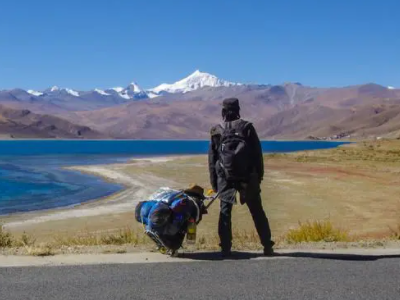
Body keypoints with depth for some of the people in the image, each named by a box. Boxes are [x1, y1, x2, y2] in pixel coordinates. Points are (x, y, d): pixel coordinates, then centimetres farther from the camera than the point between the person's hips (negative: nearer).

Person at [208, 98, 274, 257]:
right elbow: (257, 153, -1)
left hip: (225, 178, 0)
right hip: (248, 177, 0)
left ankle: (225, 248, 2)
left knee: (225, 212, 6)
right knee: (257, 212, 7)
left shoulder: (216, 131, 4)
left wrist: (214, 182, 12)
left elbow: (212, 159, 6)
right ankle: (267, 246, 8)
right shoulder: (247, 127, 0)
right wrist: (259, 174, 7)